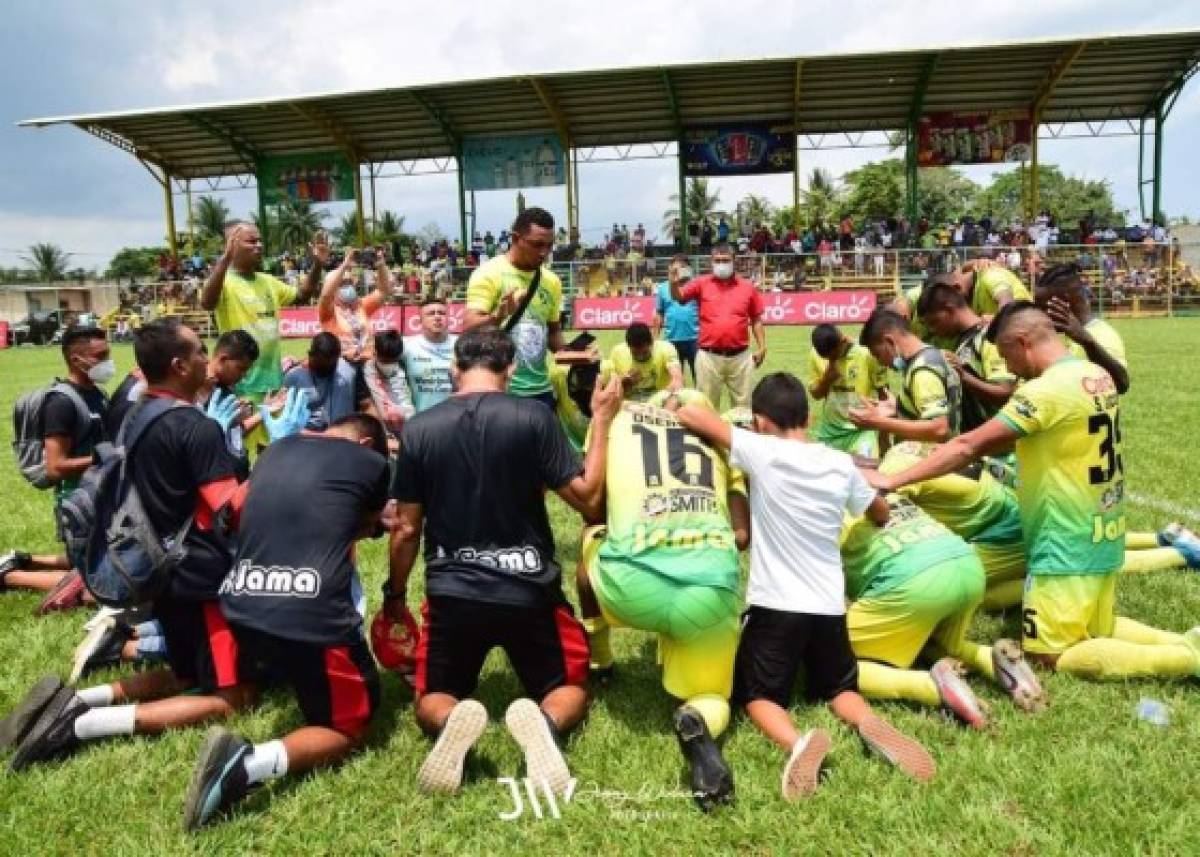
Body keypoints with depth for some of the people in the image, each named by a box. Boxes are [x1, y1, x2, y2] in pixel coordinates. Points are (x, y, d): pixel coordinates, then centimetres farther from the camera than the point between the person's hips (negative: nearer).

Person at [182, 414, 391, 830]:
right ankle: (249, 763, -14)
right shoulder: (371, 463, 4)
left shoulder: (274, 451, 18)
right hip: (312, 617, -7)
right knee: (351, 727, 11)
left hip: (242, 605, 7)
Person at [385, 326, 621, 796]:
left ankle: (452, 721, -16)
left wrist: (395, 594, 19)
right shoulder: (533, 416, -11)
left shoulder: (418, 428, -3)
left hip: (451, 594, 1)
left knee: (431, 703, 22)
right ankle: (543, 721, -16)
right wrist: (602, 420, 3)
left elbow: (406, 529, 3)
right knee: (571, 689, 21)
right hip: (529, 590, -1)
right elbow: (588, 498, -8)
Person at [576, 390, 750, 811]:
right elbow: (742, 534, 17)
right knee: (710, 697, 26)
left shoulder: (617, 417, 20)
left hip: (632, 578, -1)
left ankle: (598, 661, 48)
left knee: (592, 538, 35)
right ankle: (700, 722, -11)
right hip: (712, 584, 1)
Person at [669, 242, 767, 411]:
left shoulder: (747, 286, 5)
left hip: (740, 357, 1)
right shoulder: (702, 283, 2)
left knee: (743, 405, 12)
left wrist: (761, 347, 5)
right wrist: (674, 283, -28)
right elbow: (679, 297, -7)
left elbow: (756, 320, 10)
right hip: (709, 357, -1)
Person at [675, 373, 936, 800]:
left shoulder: (762, 452, -11)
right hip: (829, 606, 4)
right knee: (839, 689, 22)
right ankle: (873, 725, -12)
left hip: (774, 605, -4)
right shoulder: (841, 464, 2)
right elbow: (881, 515, 19)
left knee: (759, 696, 10)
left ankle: (796, 742, -23)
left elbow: (689, 414, -11)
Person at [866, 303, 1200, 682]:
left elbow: (969, 446, -22)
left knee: (1051, 656, 2)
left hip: (1068, 544, -9)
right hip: (1104, 535, 9)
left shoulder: (1047, 390, -22)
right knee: (1098, 630, 25)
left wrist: (893, 480, -18)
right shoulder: (1099, 377, 6)